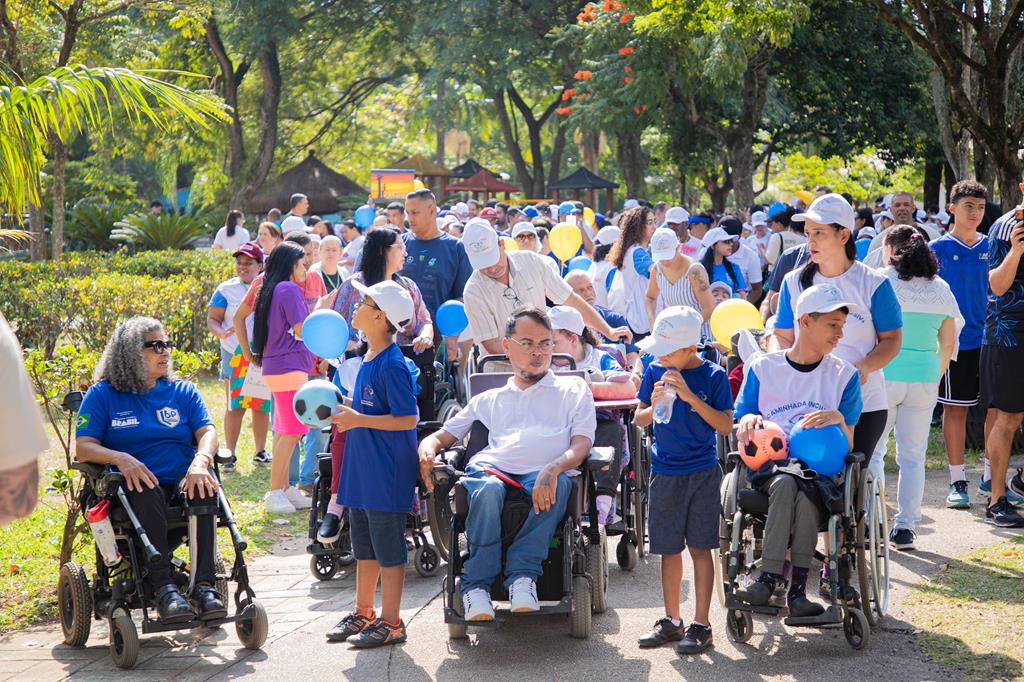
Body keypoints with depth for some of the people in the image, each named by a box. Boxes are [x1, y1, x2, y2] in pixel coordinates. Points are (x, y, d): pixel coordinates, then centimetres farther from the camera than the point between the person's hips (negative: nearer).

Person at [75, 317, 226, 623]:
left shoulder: (183, 391, 18)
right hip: (135, 486, -2)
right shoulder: (102, 395, 9)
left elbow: (207, 431, 4)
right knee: (148, 491, -37)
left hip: (182, 482, 2)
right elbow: (83, 447, -1)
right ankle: (162, 586, -42)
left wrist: (200, 461, -20)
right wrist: (121, 458, -23)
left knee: (203, 486, -33)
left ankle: (204, 585, -41)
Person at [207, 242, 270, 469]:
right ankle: (230, 454, 2)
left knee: (262, 405, 10)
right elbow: (212, 318, -2)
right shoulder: (226, 290, -1)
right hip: (235, 355, -3)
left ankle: (260, 450, 21)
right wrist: (221, 332, -23)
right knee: (235, 407, -4)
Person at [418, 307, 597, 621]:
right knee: (487, 490, -37)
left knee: (558, 485, -39)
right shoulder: (489, 400, 33)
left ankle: (522, 574, -35)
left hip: (546, 474, -1)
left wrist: (552, 470, -14)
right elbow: (444, 436, 31)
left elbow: (582, 444, 10)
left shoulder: (573, 389, 25)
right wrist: (427, 451, 3)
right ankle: (477, 586, -33)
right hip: (491, 468, 1)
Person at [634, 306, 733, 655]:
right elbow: (638, 420, 8)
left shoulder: (713, 375, -8)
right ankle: (671, 620, 21)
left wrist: (691, 397, -21)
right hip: (665, 472, 4)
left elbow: (726, 426, -11)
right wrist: (653, 406, -14)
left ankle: (701, 624, 5)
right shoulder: (655, 371, 3)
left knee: (700, 547, -1)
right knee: (669, 548, 10)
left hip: (702, 472, -4)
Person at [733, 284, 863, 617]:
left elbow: (848, 446, 10)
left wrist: (839, 420, -12)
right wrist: (748, 422, -10)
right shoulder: (762, 368, 12)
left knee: (804, 492, -36)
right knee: (785, 484, -37)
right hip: (770, 463, 0)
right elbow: (739, 432, 14)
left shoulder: (844, 375, 13)